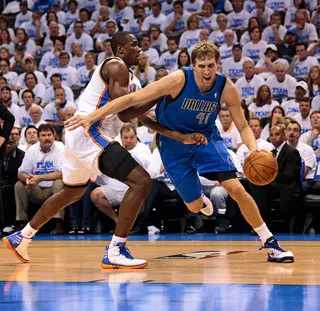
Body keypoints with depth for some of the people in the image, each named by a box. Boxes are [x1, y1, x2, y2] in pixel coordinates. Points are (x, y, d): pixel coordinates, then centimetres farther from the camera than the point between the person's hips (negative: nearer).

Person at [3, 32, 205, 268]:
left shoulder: (132, 80, 21)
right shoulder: (116, 67, -8)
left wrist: (181, 137, 6)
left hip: (78, 136, 11)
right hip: (88, 133, -11)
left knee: (73, 193, 31)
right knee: (141, 181, -16)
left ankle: (21, 238, 40)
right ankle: (115, 251, -17)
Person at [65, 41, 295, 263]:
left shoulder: (227, 88, -20)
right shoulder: (179, 80, -29)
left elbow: (243, 126, -10)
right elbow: (133, 98, -27)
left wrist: (254, 149, -33)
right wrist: (92, 116, -31)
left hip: (207, 138, 1)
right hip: (174, 142, -1)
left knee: (236, 189, -16)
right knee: (195, 206, 3)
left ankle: (270, 243, -4)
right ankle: (201, 198, 45)